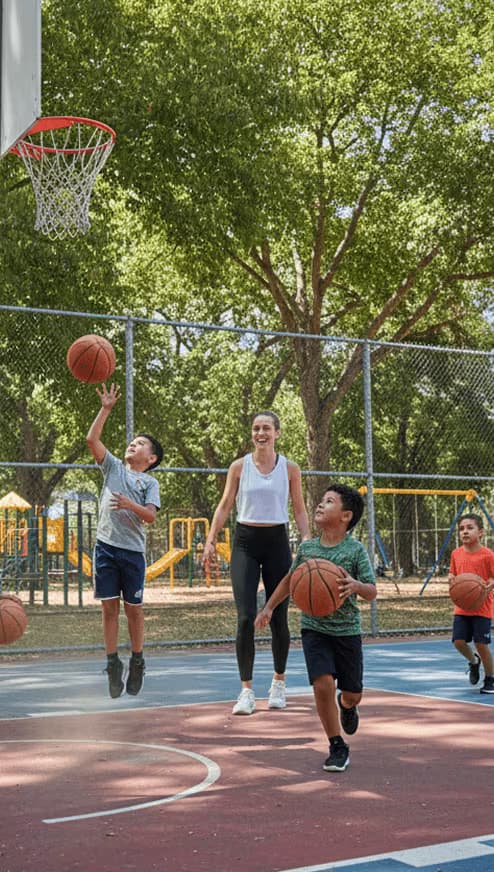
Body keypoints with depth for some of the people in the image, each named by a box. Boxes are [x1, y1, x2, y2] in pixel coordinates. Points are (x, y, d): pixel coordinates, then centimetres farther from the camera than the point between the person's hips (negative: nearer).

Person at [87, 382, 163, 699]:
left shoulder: (150, 482, 7)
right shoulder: (113, 467, 13)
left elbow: (151, 516, -5)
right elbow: (92, 439, 3)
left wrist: (130, 505, -22)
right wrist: (106, 409, -1)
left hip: (133, 550, -2)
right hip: (106, 545, 2)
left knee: (134, 608, 3)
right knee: (109, 606, 2)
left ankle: (137, 662, 16)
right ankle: (113, 663, 9)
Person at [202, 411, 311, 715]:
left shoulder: (290, 468, 3)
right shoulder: (239, 467, 3)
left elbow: (299, 509, 8)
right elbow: (225, 506, 7)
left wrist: (307, 539, -6)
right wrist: (211, 539, -2)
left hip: (277, 541, 1)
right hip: (245, 543, 0)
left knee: (279, 617, 6)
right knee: (246, 617, -11)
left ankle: (279, 682, 27)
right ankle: (247, 690, -6)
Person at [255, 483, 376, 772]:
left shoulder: (356, 550, -11)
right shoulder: (307, 548, -1)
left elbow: (372, 592, -13)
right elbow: (290, 580, 16)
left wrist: (356, 586, -34)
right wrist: (269, 607, 15)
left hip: (347, 630, -1)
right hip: (314, 627, 1)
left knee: (352, 693, 8)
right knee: (323, 685, -16)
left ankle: (346, 705, 47)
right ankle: (338, 748, 1)